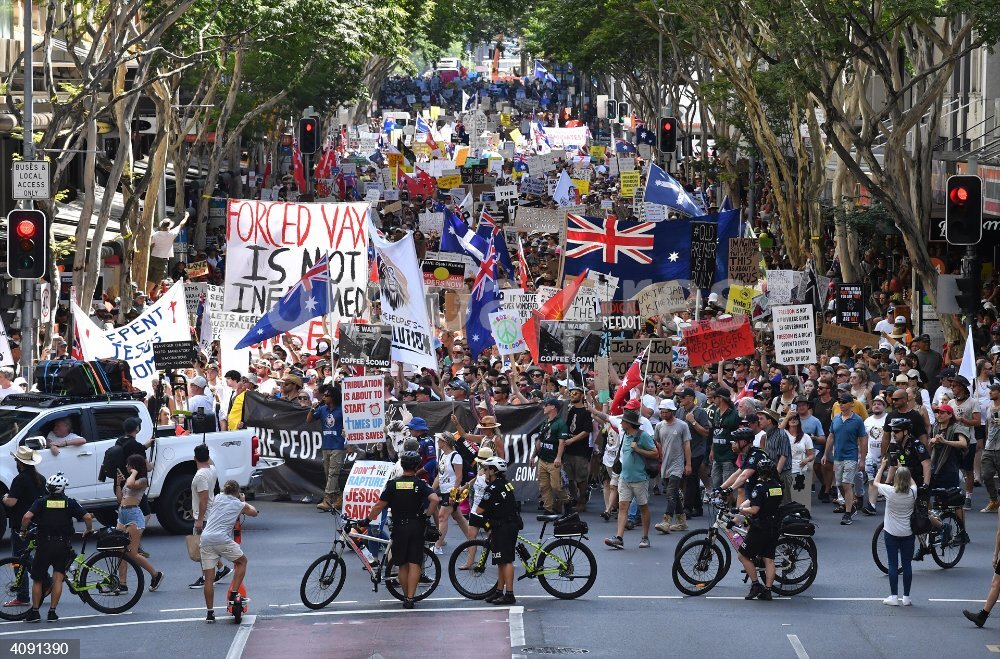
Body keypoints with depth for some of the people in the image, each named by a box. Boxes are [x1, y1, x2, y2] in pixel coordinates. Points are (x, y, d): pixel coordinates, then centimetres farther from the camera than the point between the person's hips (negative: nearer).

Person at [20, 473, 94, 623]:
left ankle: (34, 612, 12)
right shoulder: (70, 503, 1)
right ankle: (52, 612, -3)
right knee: (58, 578, 4)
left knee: (37, 580, 12)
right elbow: (87, 517, -6)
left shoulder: (41, 502, 0)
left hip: (44, 545, 0)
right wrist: (89, 530, 13)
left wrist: (23, 531, 2)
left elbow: (27, 517, -15)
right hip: (63, 546, 0)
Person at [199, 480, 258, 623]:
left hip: (205, 538, 3)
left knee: (209, 578, 5)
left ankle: (210, 613, 6)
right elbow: (254, 512, 31)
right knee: (242, 561, 22)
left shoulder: (218, 498, 18)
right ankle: (233, 594, 13)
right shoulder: (239, 505, 10)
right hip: (222, 539, -3)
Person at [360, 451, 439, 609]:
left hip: (399, 527, 1)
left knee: (403, 565, 12)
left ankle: (406, 597, 18)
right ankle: (410, 598, -7)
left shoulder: (392, 484, -1)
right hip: (416, 527, -1)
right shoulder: (420, 484, -4)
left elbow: (379, 506, -3)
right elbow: (434, 499, -19)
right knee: (414, 564, 0)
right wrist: (429, 515, -4)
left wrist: (367, 521, 8)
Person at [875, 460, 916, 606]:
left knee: (893, 564, 3)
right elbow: (912, 483, 17)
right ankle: (906, 597, 9)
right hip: (908, 533, 2)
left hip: (892, 533, -2)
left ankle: (894, 596, 2)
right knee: (907, 564, 7)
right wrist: (904, 470, 20)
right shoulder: (913, 492, -8)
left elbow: (876, 483, 4)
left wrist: (882, 466, 13)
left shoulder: (890, 491, -15)